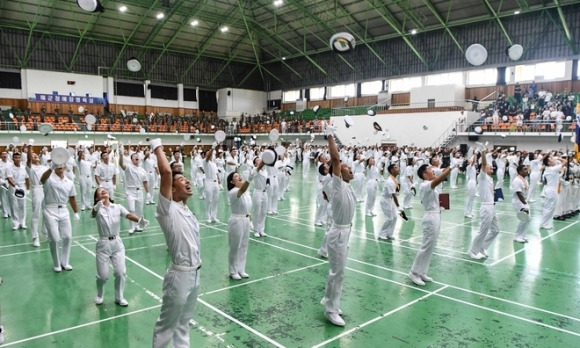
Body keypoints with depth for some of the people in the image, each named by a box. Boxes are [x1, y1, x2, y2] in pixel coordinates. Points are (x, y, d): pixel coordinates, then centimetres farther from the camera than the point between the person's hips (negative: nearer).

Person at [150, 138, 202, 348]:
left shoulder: (186, 211, 10)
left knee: (184, 323, 23)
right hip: (180, 276, -8)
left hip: (195, 274, 8)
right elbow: (166, 172, -28)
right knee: (166, 325, 10)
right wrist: (157, 148, -15)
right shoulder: (168, 210, -15)